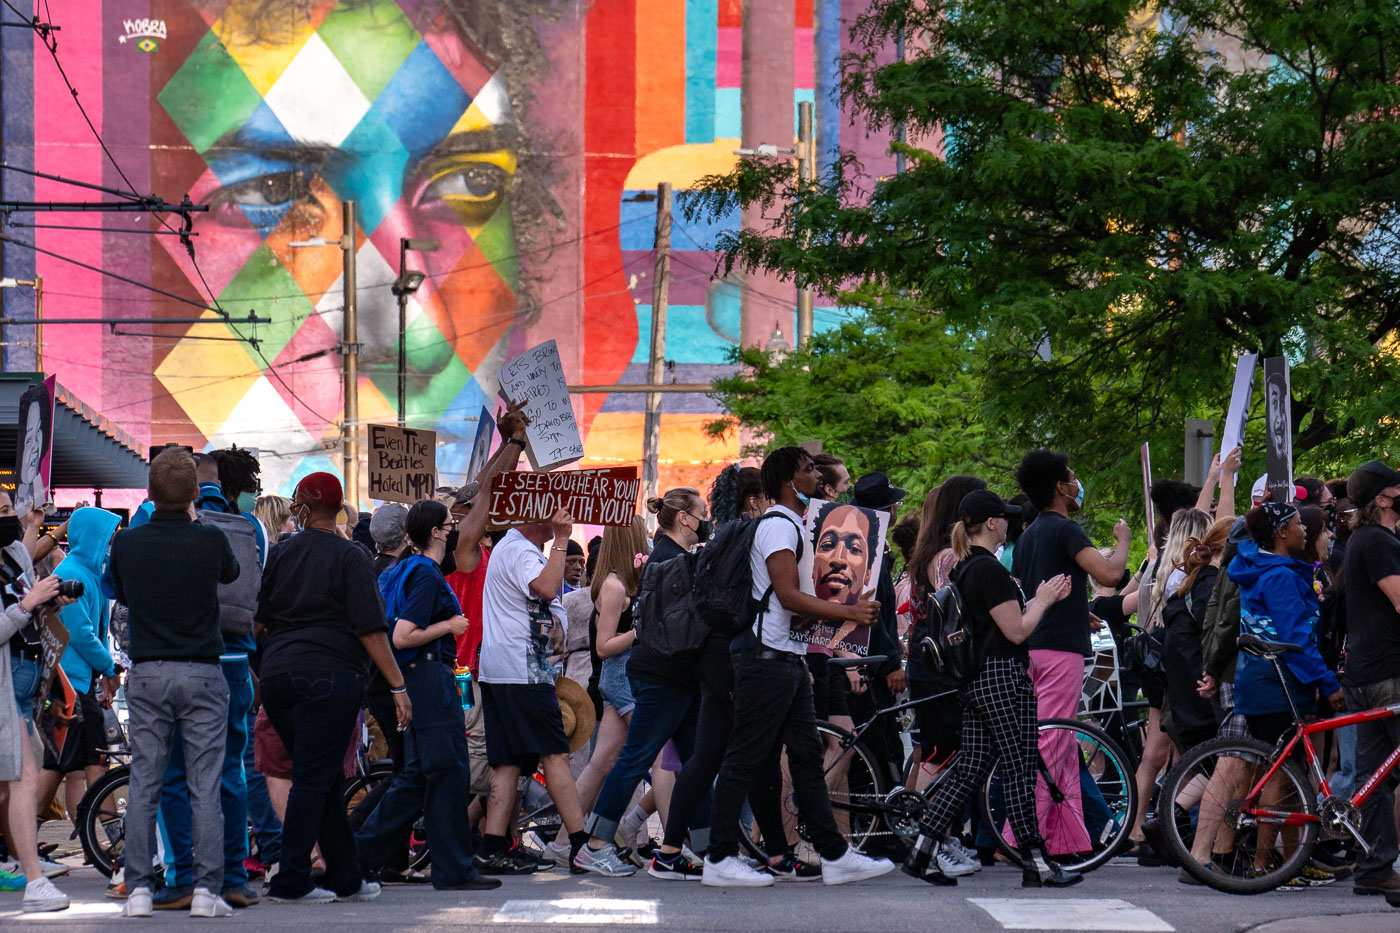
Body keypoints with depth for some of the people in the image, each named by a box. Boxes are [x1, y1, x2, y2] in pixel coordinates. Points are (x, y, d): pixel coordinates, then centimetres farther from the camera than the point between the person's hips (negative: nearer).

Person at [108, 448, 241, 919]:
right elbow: (232, 572, 15)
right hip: (202, 673, -2)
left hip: (146, 675, 2)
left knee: (143, 784, 6)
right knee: (205, 786, 1)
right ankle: (206, 889, -2)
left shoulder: (126, 544, -3)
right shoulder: (209, 541, -9)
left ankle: (138, 889, 3)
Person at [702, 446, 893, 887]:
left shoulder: (793, 525, 21)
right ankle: (719, 860, -5)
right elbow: (788, 595, -21)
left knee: (807, 755, 10)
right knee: (745, 756, -7)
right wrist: (850, 612, -19)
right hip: (767, 657, -11)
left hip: (789, 658, 11)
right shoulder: (777, 525, -12)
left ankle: (834, 855, 12)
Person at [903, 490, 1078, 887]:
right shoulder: (989, 569, -15)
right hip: (1002, 677, -10)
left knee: (969, 769, 9)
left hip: (973, 681, 10)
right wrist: (1042, 600, 0)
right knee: (1019, 770, -5)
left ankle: (923, 851, 4)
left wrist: (1040, 599, 18)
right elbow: (1017, 630, -15)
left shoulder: (962, 569, 15)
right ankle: (1034, 862, -2)